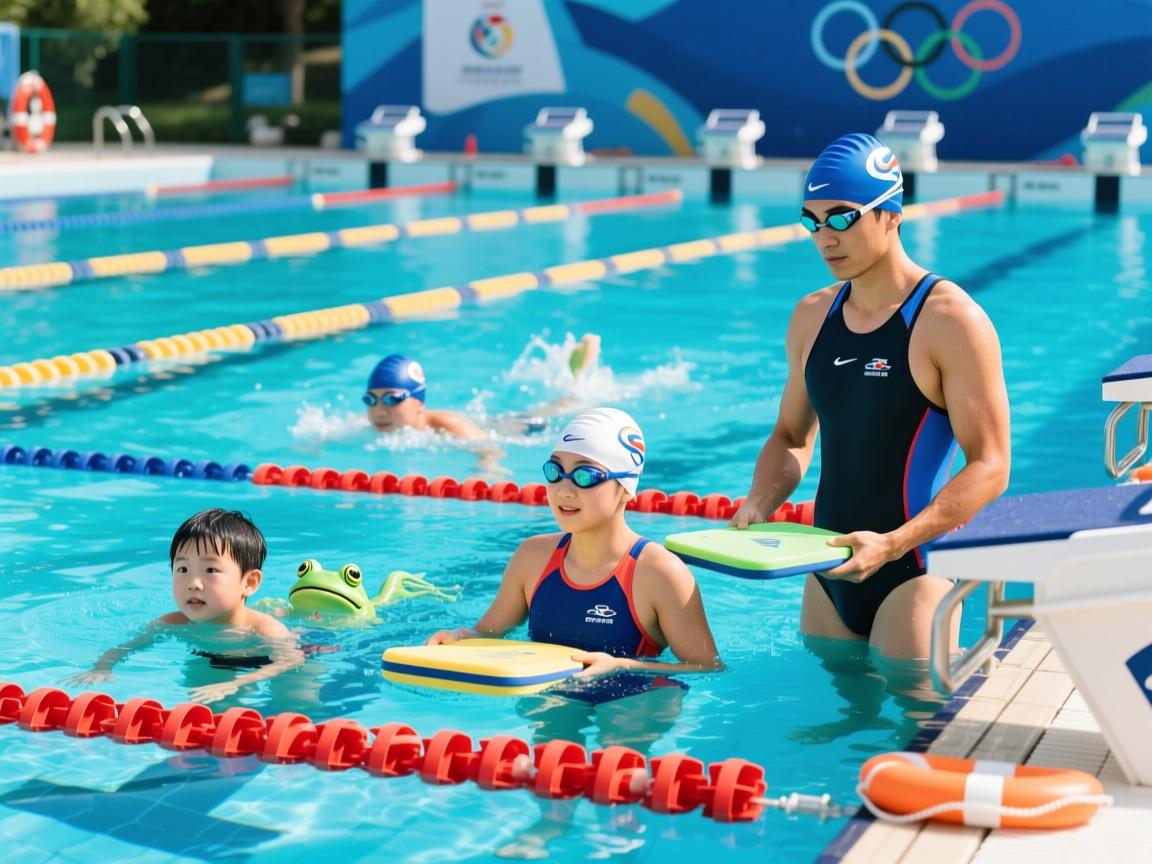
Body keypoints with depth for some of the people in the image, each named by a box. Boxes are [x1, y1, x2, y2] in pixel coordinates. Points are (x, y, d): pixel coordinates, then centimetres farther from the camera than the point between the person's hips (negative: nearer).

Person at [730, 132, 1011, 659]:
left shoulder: (950, 320, -11)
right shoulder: (811, 317, 8)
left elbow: (989, 467, -14)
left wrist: (892, 543, -25)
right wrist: (758, 506, -2)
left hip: (912, 567, -6)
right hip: (827, 566, 6)